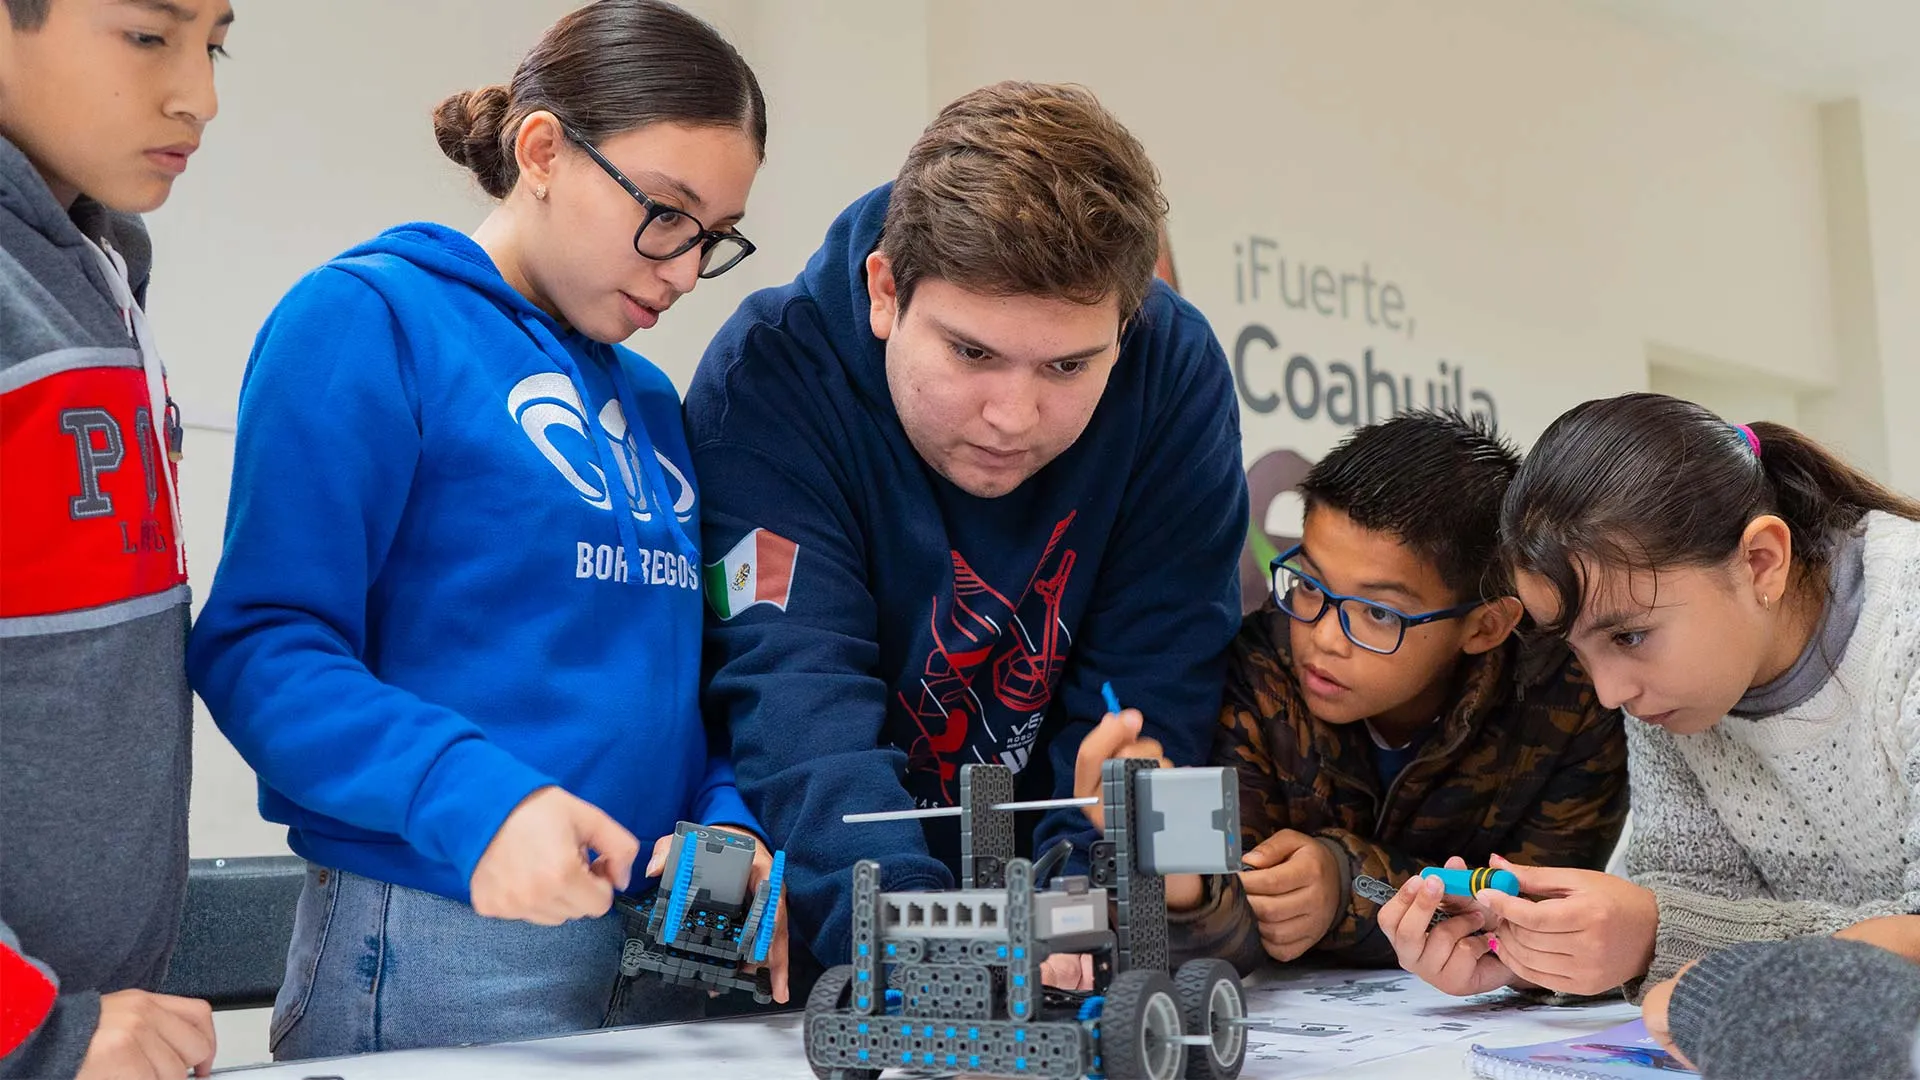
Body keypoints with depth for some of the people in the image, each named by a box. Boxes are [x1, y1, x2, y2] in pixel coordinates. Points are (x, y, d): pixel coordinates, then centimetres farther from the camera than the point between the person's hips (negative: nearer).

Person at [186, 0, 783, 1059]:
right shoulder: (365, 320, -7)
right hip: (437, 958, -7)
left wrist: (729, 821, -4)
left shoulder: (650, 401, 14)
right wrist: (472, 799, -29)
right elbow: (261, 643, -15)